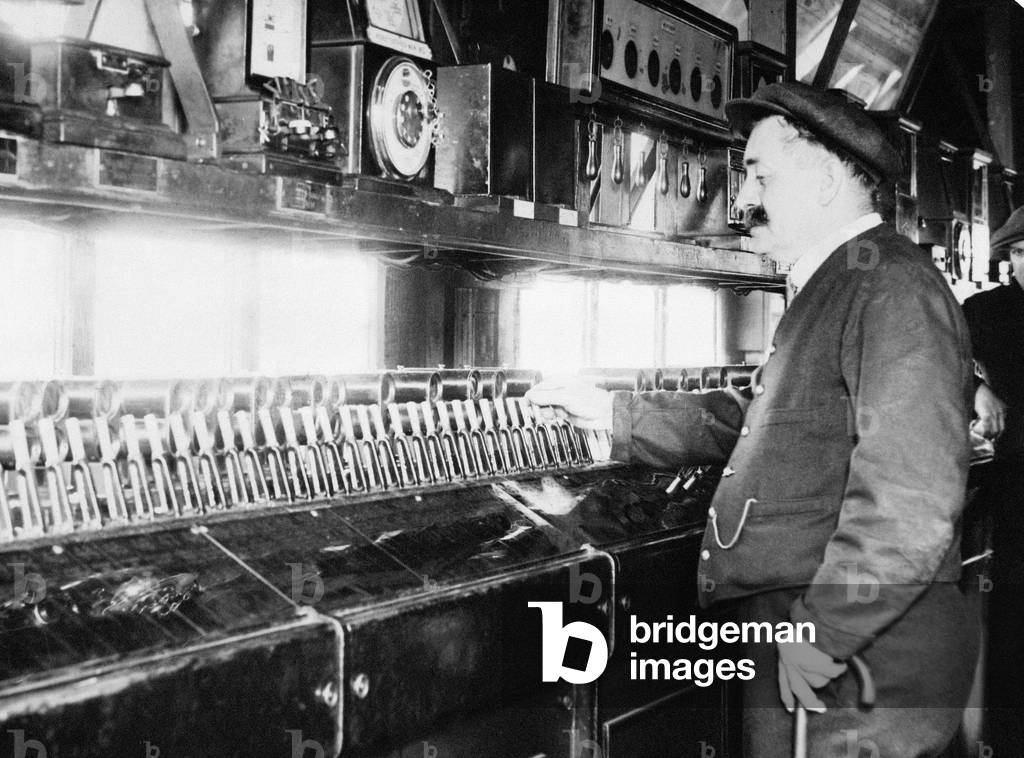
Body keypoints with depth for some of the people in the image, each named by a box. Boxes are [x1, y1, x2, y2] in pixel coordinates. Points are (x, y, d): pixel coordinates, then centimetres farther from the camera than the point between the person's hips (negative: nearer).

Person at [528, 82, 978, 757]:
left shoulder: (892, 286, -16)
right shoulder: (830, 290, 18)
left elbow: (909, 495, -25)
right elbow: (745, 423, 24)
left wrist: (824, 634, -23)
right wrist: (611, 414, 23)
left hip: (866, 659, -9)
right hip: (794, 646, 9)